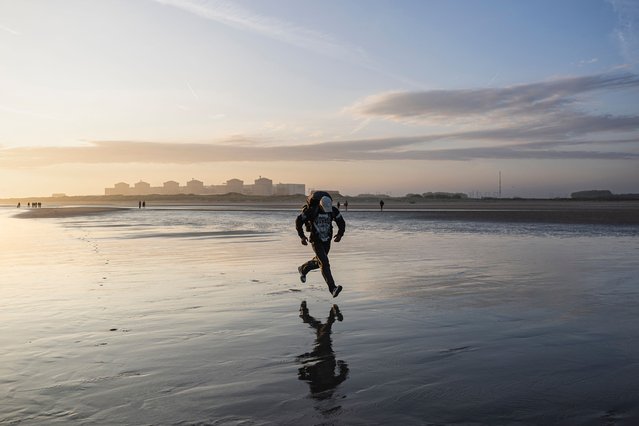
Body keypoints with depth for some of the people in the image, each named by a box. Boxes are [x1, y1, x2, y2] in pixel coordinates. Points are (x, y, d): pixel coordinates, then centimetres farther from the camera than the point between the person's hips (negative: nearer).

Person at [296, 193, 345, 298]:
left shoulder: (333, 211, -9)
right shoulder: (311, 211, -20)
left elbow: (341, 223, 5)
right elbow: (298, 221, -7)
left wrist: (340, 234, -12)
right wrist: (302, 236, -13)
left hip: (327, 241, 5)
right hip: (316, 241, -5)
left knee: (318, 262, 21)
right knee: (324, 263, -18)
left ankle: (303, 269, 51)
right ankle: (332, 288, -23)